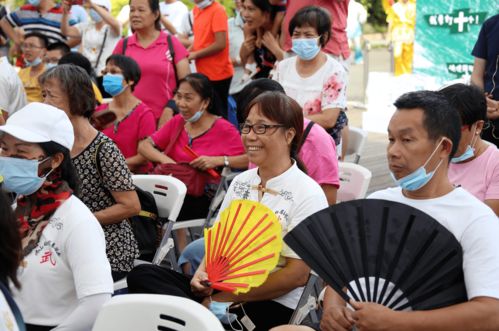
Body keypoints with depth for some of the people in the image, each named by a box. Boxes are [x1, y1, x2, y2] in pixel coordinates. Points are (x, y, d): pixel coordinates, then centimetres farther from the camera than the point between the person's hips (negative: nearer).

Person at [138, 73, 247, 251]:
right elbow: (144, 145, 11)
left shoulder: (223, 129, -4)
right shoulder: (177, 122, 14)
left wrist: (218, 160, -21)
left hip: (204, 197, -5)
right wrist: (164, 159, -8)